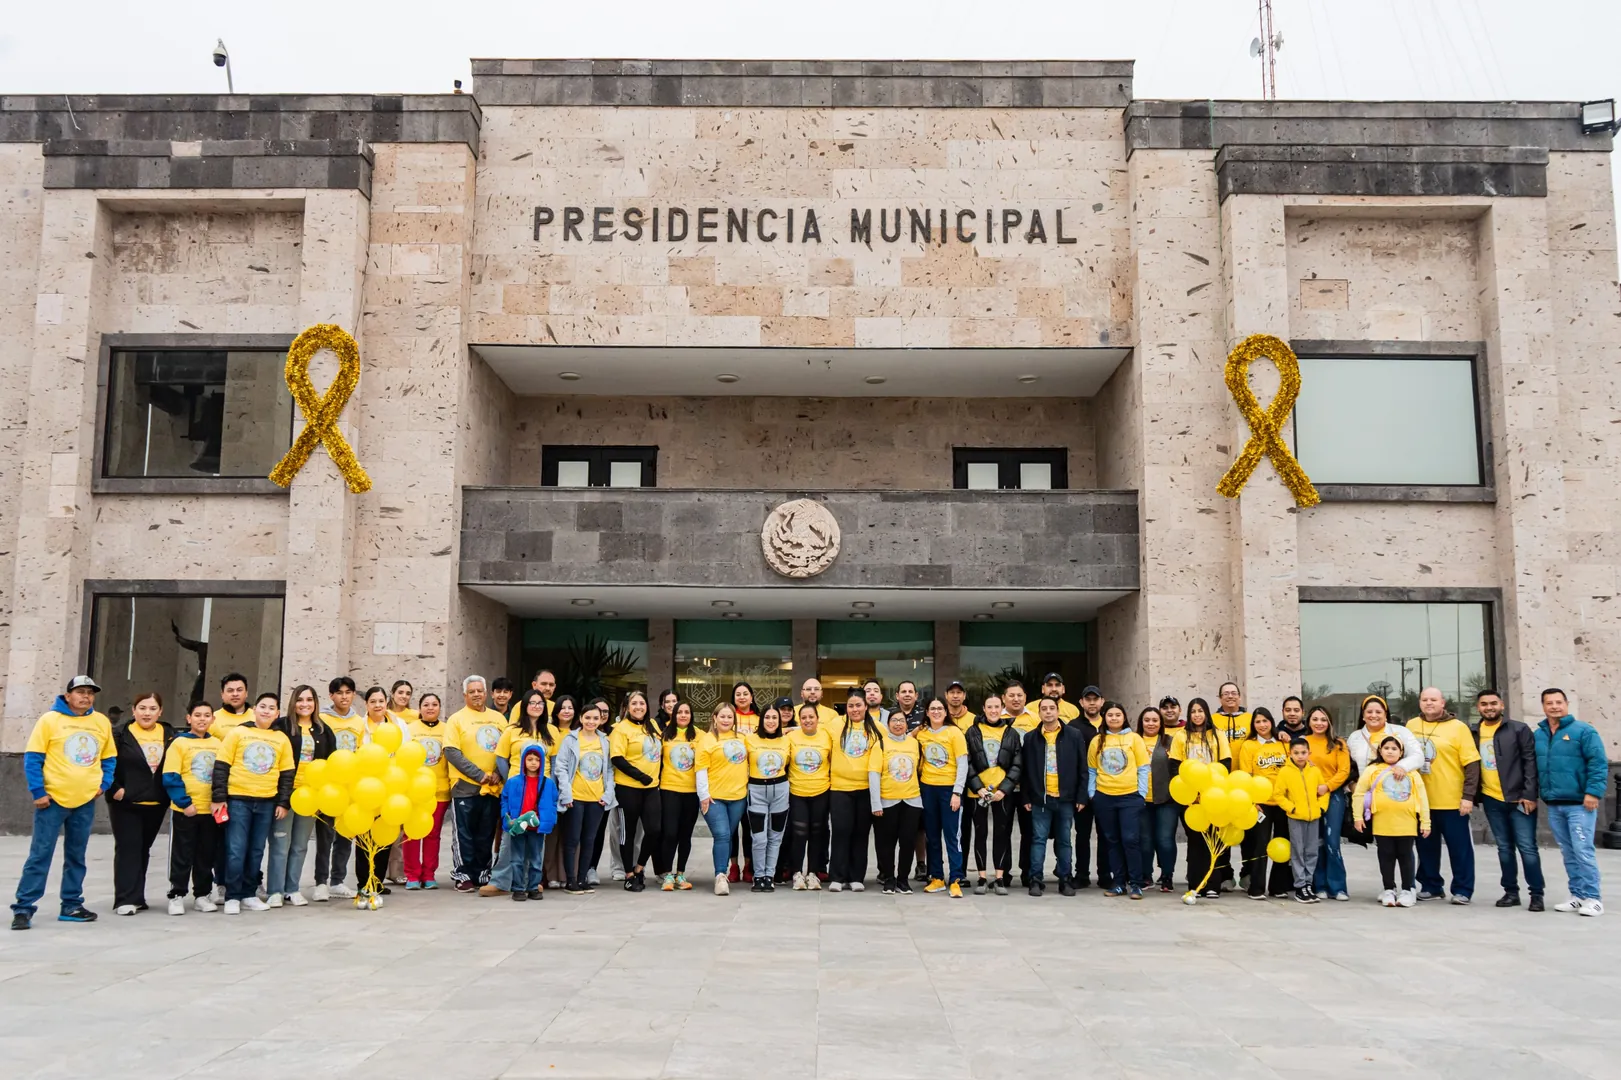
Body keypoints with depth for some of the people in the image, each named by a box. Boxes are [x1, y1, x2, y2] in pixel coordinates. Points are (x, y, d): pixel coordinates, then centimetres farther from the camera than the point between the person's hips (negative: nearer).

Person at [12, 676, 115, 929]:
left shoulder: (102, 722, 7)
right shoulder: (50, 719, -5)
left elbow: (110, 758, 15)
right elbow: (32, 758, -6)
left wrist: (104, 783, 1)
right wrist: (38, 792, -11)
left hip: (85, 801, 4)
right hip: (53, 799, -4)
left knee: (76, 856, 11)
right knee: (40, 854, -4)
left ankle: (72, 905, 19)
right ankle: (24, 908, 1)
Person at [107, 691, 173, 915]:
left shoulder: (168, 735, 8)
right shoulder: (120, 734, -5)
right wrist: (113, 789, -12)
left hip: (156, 805, 4)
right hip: (126, 803, -4)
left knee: (143, 849, 11)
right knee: (128, 848, -6)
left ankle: (137, 897, 19)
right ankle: (125, 900, -4)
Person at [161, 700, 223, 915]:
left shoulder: (217, 744, 7)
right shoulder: (179, 743, -6)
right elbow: (171, 778, -10)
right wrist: (185, 802, -16)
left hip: (211, 810, 4)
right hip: (185, 810, -4)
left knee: (206, 856, 11)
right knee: (182, 856, 3)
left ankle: (202, 895, 21)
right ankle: (177, 896, 12)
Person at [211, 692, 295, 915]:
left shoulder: (282, 739, 8)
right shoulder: (237, 733, 0)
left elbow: (287, 774, 10)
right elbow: (221, 766, -2)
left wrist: (283, 803, 5)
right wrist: (219, 797, -7)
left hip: (266, 803, 3)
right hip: (237, 800, -3)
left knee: (256, 851, 9)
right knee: (236, 850, -4)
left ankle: (248, 894, 19)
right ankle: (232, 897, 6)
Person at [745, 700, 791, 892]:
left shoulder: (786, 741, 4)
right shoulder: (749, 739, -5)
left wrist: (780, 777, 7)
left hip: (780, 791, 3)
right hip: (757, 791, -3)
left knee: (775, 837, 8)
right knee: (759, 838, -5)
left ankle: (770, 875, 18)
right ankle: (758, 876, 10)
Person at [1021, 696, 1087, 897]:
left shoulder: (1074, 735, 1)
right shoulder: (1030, 738, 4)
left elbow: (1082, 768, 2)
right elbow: (1024, 771, 6)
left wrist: (1081, 796, -2)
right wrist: (1026, 797, 1)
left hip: (1066, 798, 0)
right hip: (1040, 798, 0)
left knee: (1064, 840, 8)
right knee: (1038, 839, 1)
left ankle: (1065, 880, 15)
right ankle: (1036, 880, 5)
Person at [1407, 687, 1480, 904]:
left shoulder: (1458, 727, -5)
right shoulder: (1411, 726, 8)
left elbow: (1471, 764, -8)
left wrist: (1468, 796, -15)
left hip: (1452, 800, -4)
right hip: (1421, 800, 4)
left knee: (1459, 846, 4)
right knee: (1426, 846, 11)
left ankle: (1462, 890, 13)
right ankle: (1431, 887, 22)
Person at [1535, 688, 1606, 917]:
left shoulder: (1583, 731, -6)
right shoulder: (1538, 735, 11)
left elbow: (1598, 763, -11)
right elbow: (1533, 767, 18)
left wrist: (1593, 792, -18)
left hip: (1579, 803, -6)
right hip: (1553, 805, 6)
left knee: (1583, 851, -8)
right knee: (1568, 853, 11)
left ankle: (1593, 898, 0)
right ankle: (1578, 896, 18)